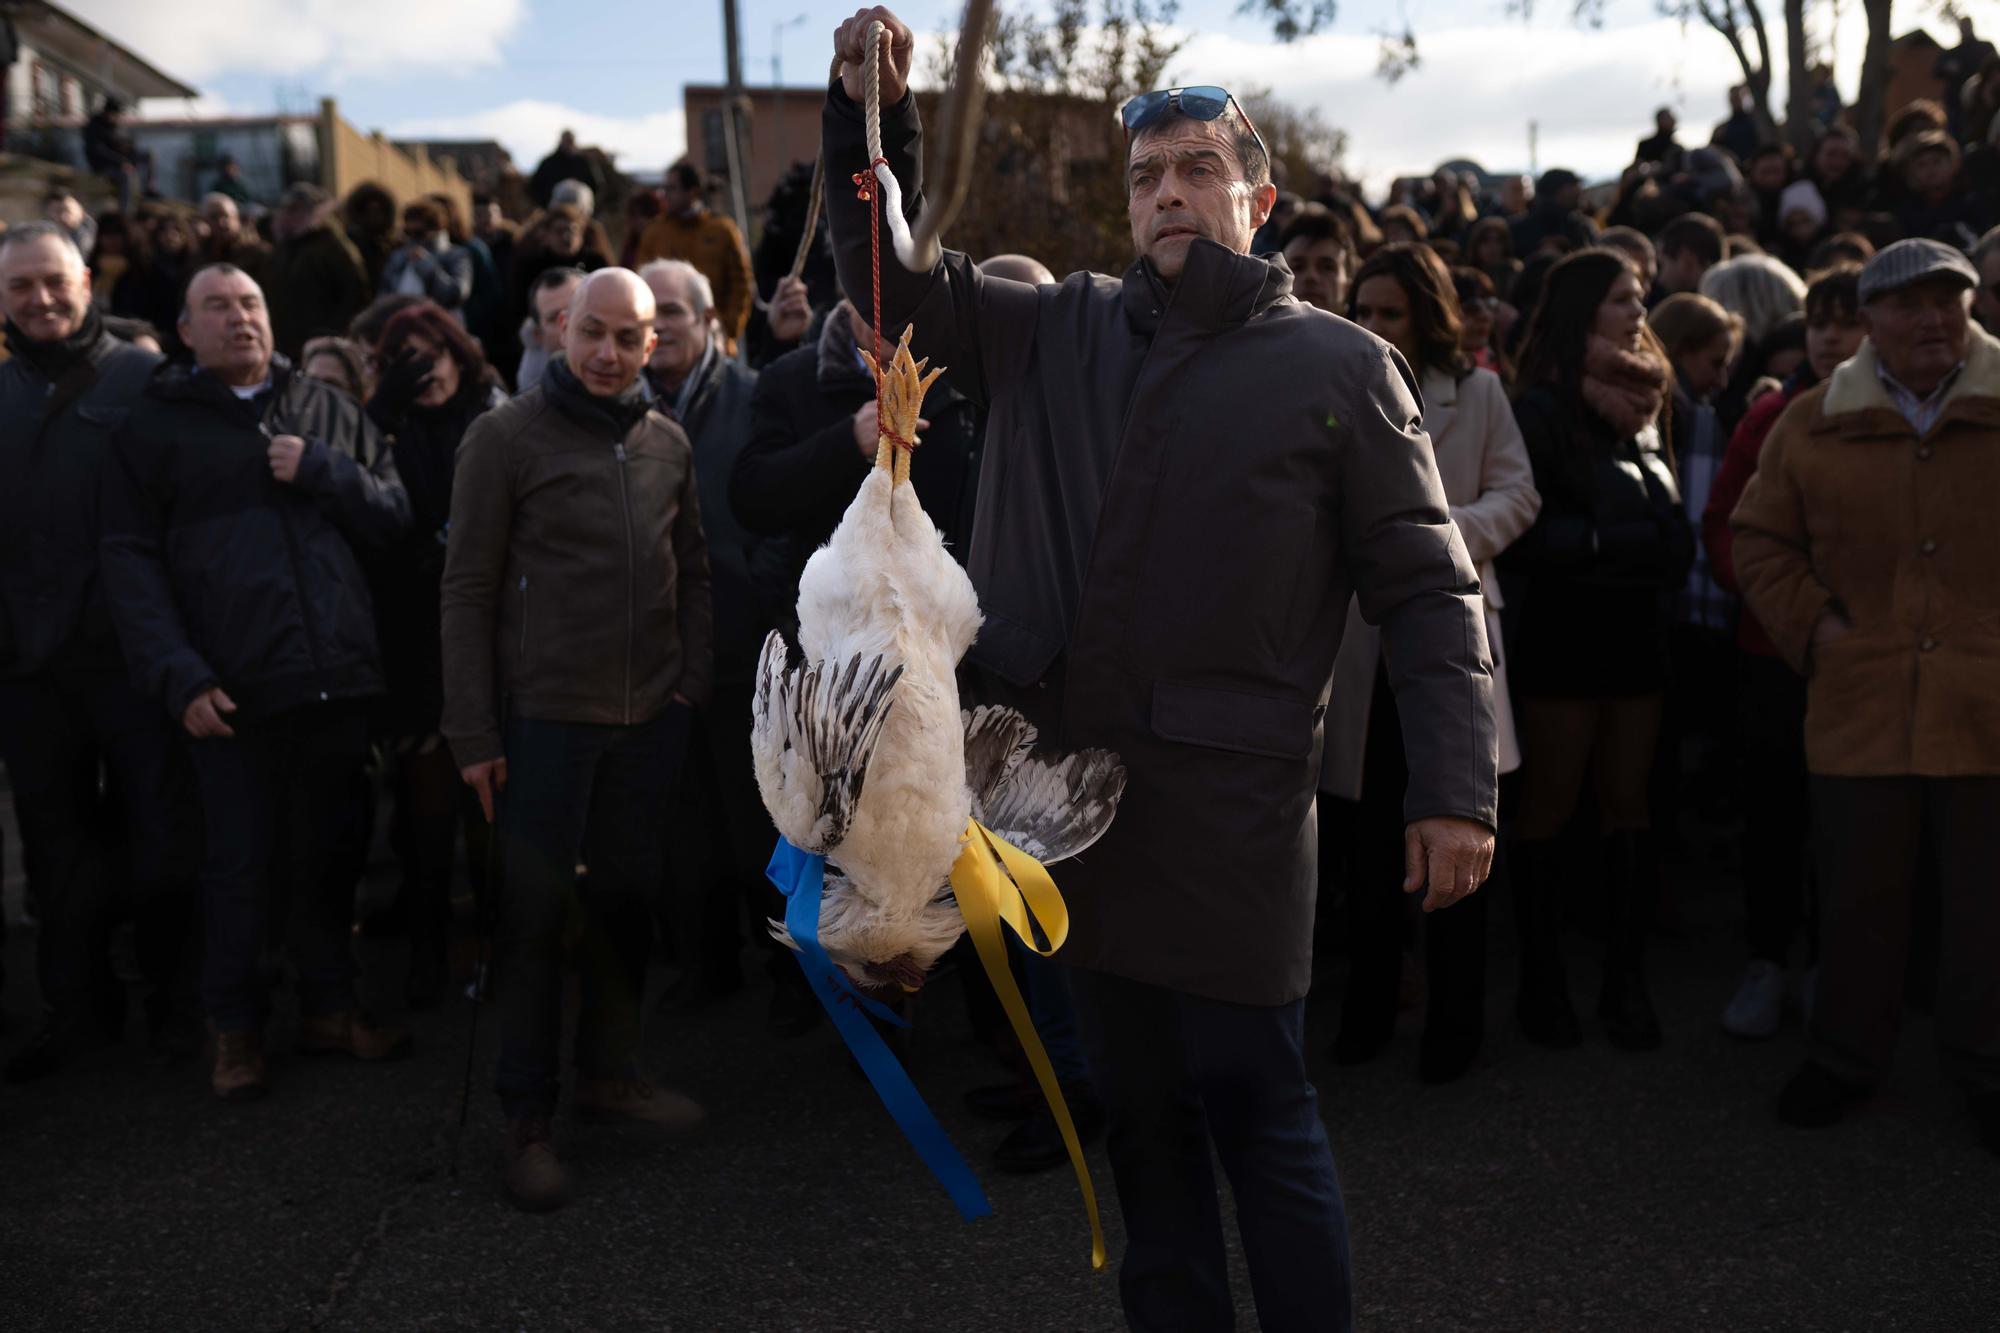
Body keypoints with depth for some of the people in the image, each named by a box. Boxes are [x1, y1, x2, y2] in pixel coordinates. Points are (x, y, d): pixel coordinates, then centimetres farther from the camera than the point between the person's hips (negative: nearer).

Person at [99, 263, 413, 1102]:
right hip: (233, 690, -3)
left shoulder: (327, 412, 13)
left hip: (337, 680, 3)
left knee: (329, 856, 13)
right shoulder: (157, 428, 4)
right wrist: (178, 677, -14)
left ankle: (328, 1007, 27)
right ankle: (234, 1026, 20)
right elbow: (132, 562, -3)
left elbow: (394, 516, 9)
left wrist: (322, 472, -9)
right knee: (241, 866, 4)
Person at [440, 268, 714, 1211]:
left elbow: (691, 574, 16)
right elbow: (468, 592, -7)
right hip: (546, 716, -4)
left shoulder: (666, 444, 8)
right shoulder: (506, 437, -6)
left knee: (629, 898, 14)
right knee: (536, 913, 4)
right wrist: (472, 733, -10)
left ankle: (609, 1070, 32)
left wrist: (694, 682, 6)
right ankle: (527, 1117, 17)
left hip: (649, 717, 5)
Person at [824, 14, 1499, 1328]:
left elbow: (1430, 588, -2)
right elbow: (894, 277, 13)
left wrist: (1456, 786, -10)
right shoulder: (1061, 332, 10)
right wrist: (873, 116, -2)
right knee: (1139, 1106, 16)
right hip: (1076, 779, 5)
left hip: (1231, 801, -4)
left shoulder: (1339, 366, -1)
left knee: (1254, 1102, 2)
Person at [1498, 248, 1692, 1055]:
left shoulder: (1640, 404, 15)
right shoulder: (1541, 410, -8)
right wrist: (1607, 541, -10)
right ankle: (1541, 981, 12)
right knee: (1550, 806, 2)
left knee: (1628, 804, 7)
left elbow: (1672, 527, 12)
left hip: (1636, 626, 6)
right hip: (1565, 626, -6)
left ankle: (1626, 979, 13)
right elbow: (1523, 535, -15)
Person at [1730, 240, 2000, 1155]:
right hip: (1860, 710, 1)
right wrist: (1810, 626, -2)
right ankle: (1845, 1055, 30)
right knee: (1857, 900, 13)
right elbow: (1759, 541, 11)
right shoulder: (1812, 427, 4)